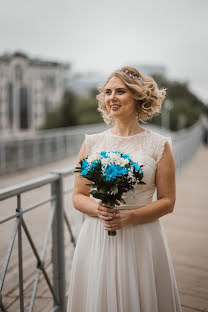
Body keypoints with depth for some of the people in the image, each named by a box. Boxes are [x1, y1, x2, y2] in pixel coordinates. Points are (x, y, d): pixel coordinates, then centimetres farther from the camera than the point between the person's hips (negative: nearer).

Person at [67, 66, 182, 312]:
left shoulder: (159, 145, -2)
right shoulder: (92, 143, 4)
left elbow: (167, 202, -2)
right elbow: (78, 197, 7)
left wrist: (129, 217, -15)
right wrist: (98, 209, -13)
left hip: (142, 240, -1)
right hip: (96, 239, 2)